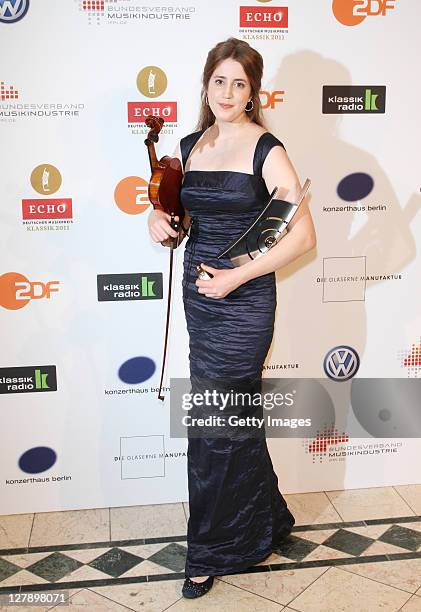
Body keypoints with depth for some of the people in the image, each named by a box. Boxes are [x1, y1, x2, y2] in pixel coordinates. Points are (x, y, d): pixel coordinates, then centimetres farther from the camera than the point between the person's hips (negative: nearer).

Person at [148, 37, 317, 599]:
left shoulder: (266, 150, -10)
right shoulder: (189, 146, 9)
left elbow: (304, 236, -14)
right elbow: (175, 209, 22)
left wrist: (236, 277, -18)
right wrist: (159, 221, -2)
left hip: (243, 301, -6)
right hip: (199, 294, 6)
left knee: (213, 426, 0)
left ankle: (211, 552, 21)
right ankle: (267, 520, 38)